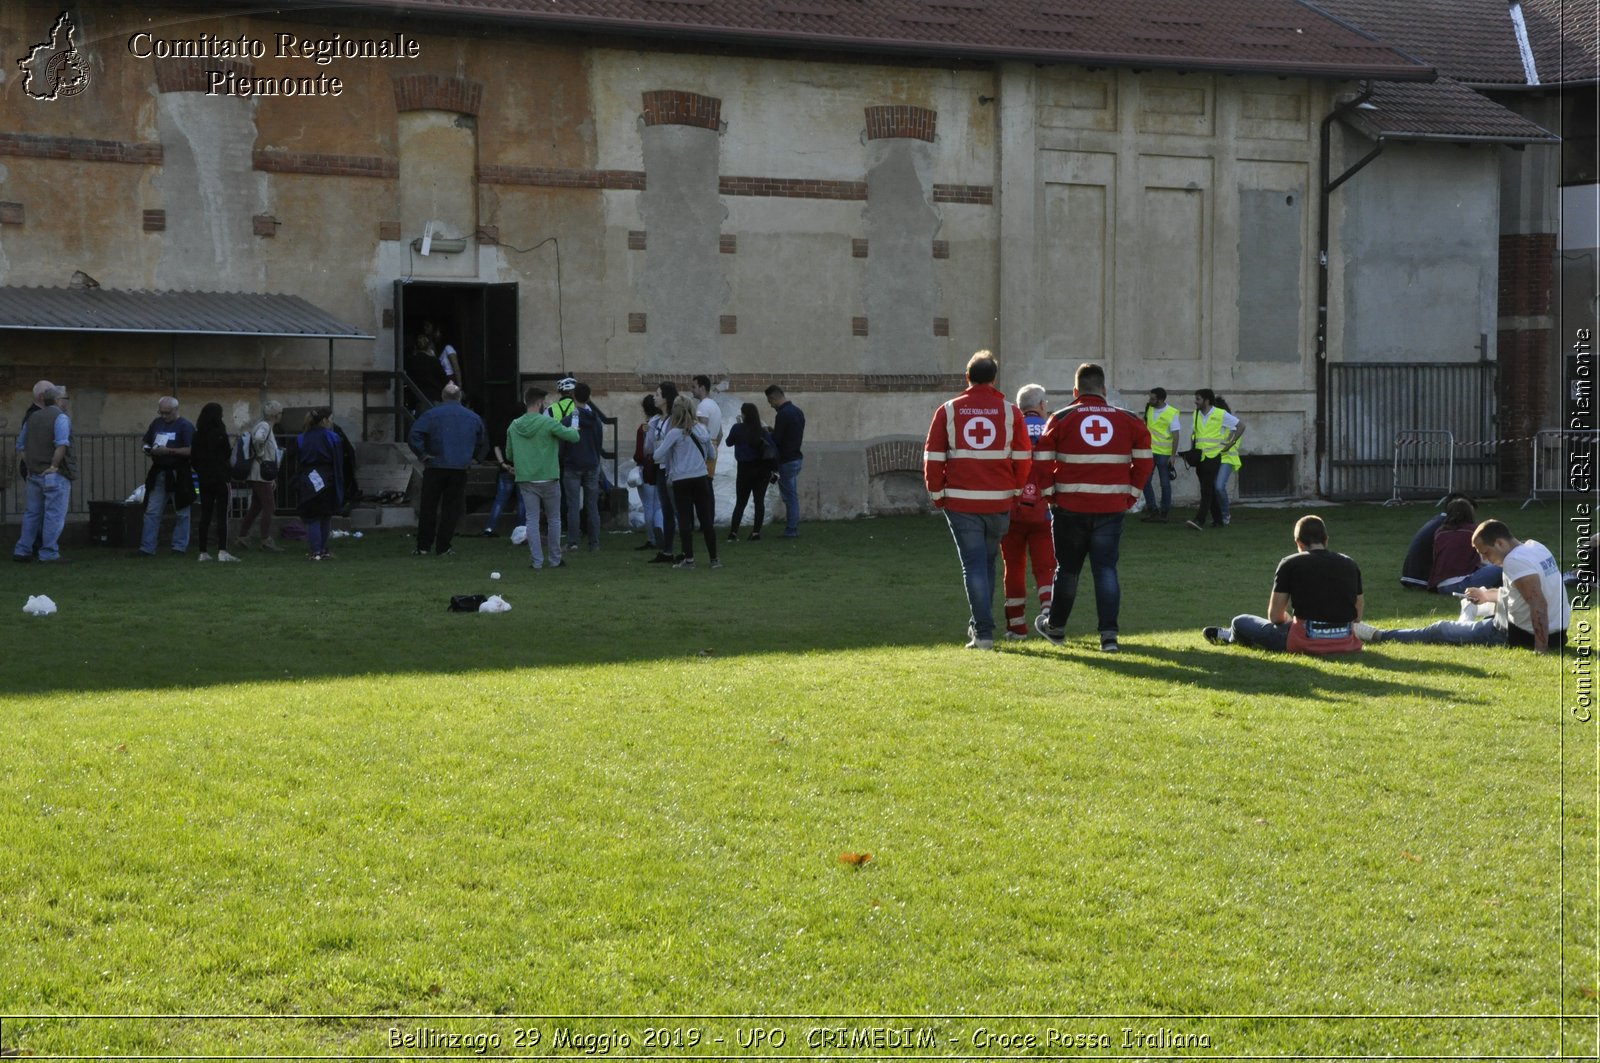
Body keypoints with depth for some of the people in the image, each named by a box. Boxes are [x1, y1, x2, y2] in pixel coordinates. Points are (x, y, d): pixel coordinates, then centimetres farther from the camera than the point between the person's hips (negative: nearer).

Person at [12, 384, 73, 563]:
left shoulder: (32, 418, 13)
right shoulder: (60, 418, -11)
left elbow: (22, 445, 17)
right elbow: (61, 445, -23)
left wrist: (28, 465, 19)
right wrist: (54, 466, -17)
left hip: (34, 473, 7)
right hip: (55, 475, -7)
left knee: (33, 513, 15)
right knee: (54, 515, -2)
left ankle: (22, 550, 16)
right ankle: (49, 554, -2)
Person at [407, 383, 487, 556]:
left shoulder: (432, 414, -3)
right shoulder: (473, 418, 8)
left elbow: (414, 435, -14)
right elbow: (483, 442, 17)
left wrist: (423, 455, -7)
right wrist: (472, 457, 20)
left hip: (435, 467, -1)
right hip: (460, 470, 2)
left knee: (429, 508, 8)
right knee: (451, 509, 6)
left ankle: (423, 546, 9)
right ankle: (443, 548, 4)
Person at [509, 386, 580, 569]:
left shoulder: (514, 426, 2)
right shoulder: (548, 423, -13)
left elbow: (509, 453, 11)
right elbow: (573, 436, -11)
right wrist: (572, 429, 12)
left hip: (525, 480, 3)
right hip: (549, 479, -3)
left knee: (532, 520, 5)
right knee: (554, 520, 11)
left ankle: (536, 561, 2)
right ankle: (555, 559, 16)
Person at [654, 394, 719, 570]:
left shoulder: (675, 433, -11)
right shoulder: (701, 429, 3)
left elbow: (658, 455, -13)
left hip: (681, 480, -4)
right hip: (701, 478, 4)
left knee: (684, 520, 3)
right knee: (706, 519, 7)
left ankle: (689, 559, 2)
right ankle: (714, 559, 9)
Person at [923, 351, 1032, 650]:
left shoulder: (948, 411, 1)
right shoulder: (1010, 411, 2)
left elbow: (933, 456, 1)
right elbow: (1023, 457, 3)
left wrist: (936, 494, 10)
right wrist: (1016, 489, 16)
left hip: (960, 501, -1)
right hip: (999, 501, 1)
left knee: (973, 564, 0)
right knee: (988, 561, 18)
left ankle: (983, 632, -6)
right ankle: (980, 623, 24)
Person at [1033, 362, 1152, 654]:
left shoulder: (1061, 419, -1)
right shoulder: (1129, 421, 4)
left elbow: (1042, 462, -2)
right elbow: (1144, 462, 5)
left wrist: (1051, 495, 8)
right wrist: (1130, 496, 12)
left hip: (1070, 507, -1)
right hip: (1112, 508, 1)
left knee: (1067, 568, 14)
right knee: (1106, 569, 5)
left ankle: (1055, 626, 29)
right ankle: (1108, 634, -4)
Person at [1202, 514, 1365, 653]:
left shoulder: (1290, 564, -2)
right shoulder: (1350, 565, 7)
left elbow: (1275, 616, -2)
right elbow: (1357, 616, 11)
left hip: (1305, 643, -4)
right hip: (1346, 645, 4)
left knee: (1240, 623, 20)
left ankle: (1229, 636, 52)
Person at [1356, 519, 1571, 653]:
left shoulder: (1515, 561, -22)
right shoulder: (1534, 546, 8)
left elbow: (1538, 603, -31)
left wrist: (1541, 650, -33)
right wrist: (1488, 595, 27)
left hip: (1523, 636, -8)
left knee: (1441, 630, 5)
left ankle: (1378, 636, 14)